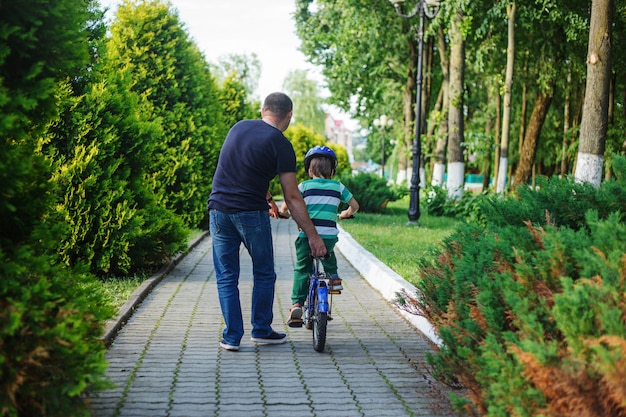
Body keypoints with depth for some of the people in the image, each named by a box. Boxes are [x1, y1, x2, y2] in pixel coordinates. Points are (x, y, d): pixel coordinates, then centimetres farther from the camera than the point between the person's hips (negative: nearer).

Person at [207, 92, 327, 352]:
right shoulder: (281, 145, -5)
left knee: (226, 277, 9)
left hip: (219, 210, 4)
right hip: (251, 213, -4)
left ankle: (232, 337, 9)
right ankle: (261, 330, 22)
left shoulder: (238, 127, 11)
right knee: (264, 275, 15)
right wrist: (312, 235, -2)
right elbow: (292, 197, -7)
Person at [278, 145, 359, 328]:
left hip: (307, 235, -2)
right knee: (328, 256, 36)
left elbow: (285, 207, -1)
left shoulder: (304, 186, 5)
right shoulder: (338, 187, 11)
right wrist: (345, 214, 39)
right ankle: (333, 277, 17)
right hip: (329, 236, 2)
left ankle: (297, 304, -1)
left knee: (301, 269, 9)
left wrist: (285, 214, 21)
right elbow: (354, 205, 19)